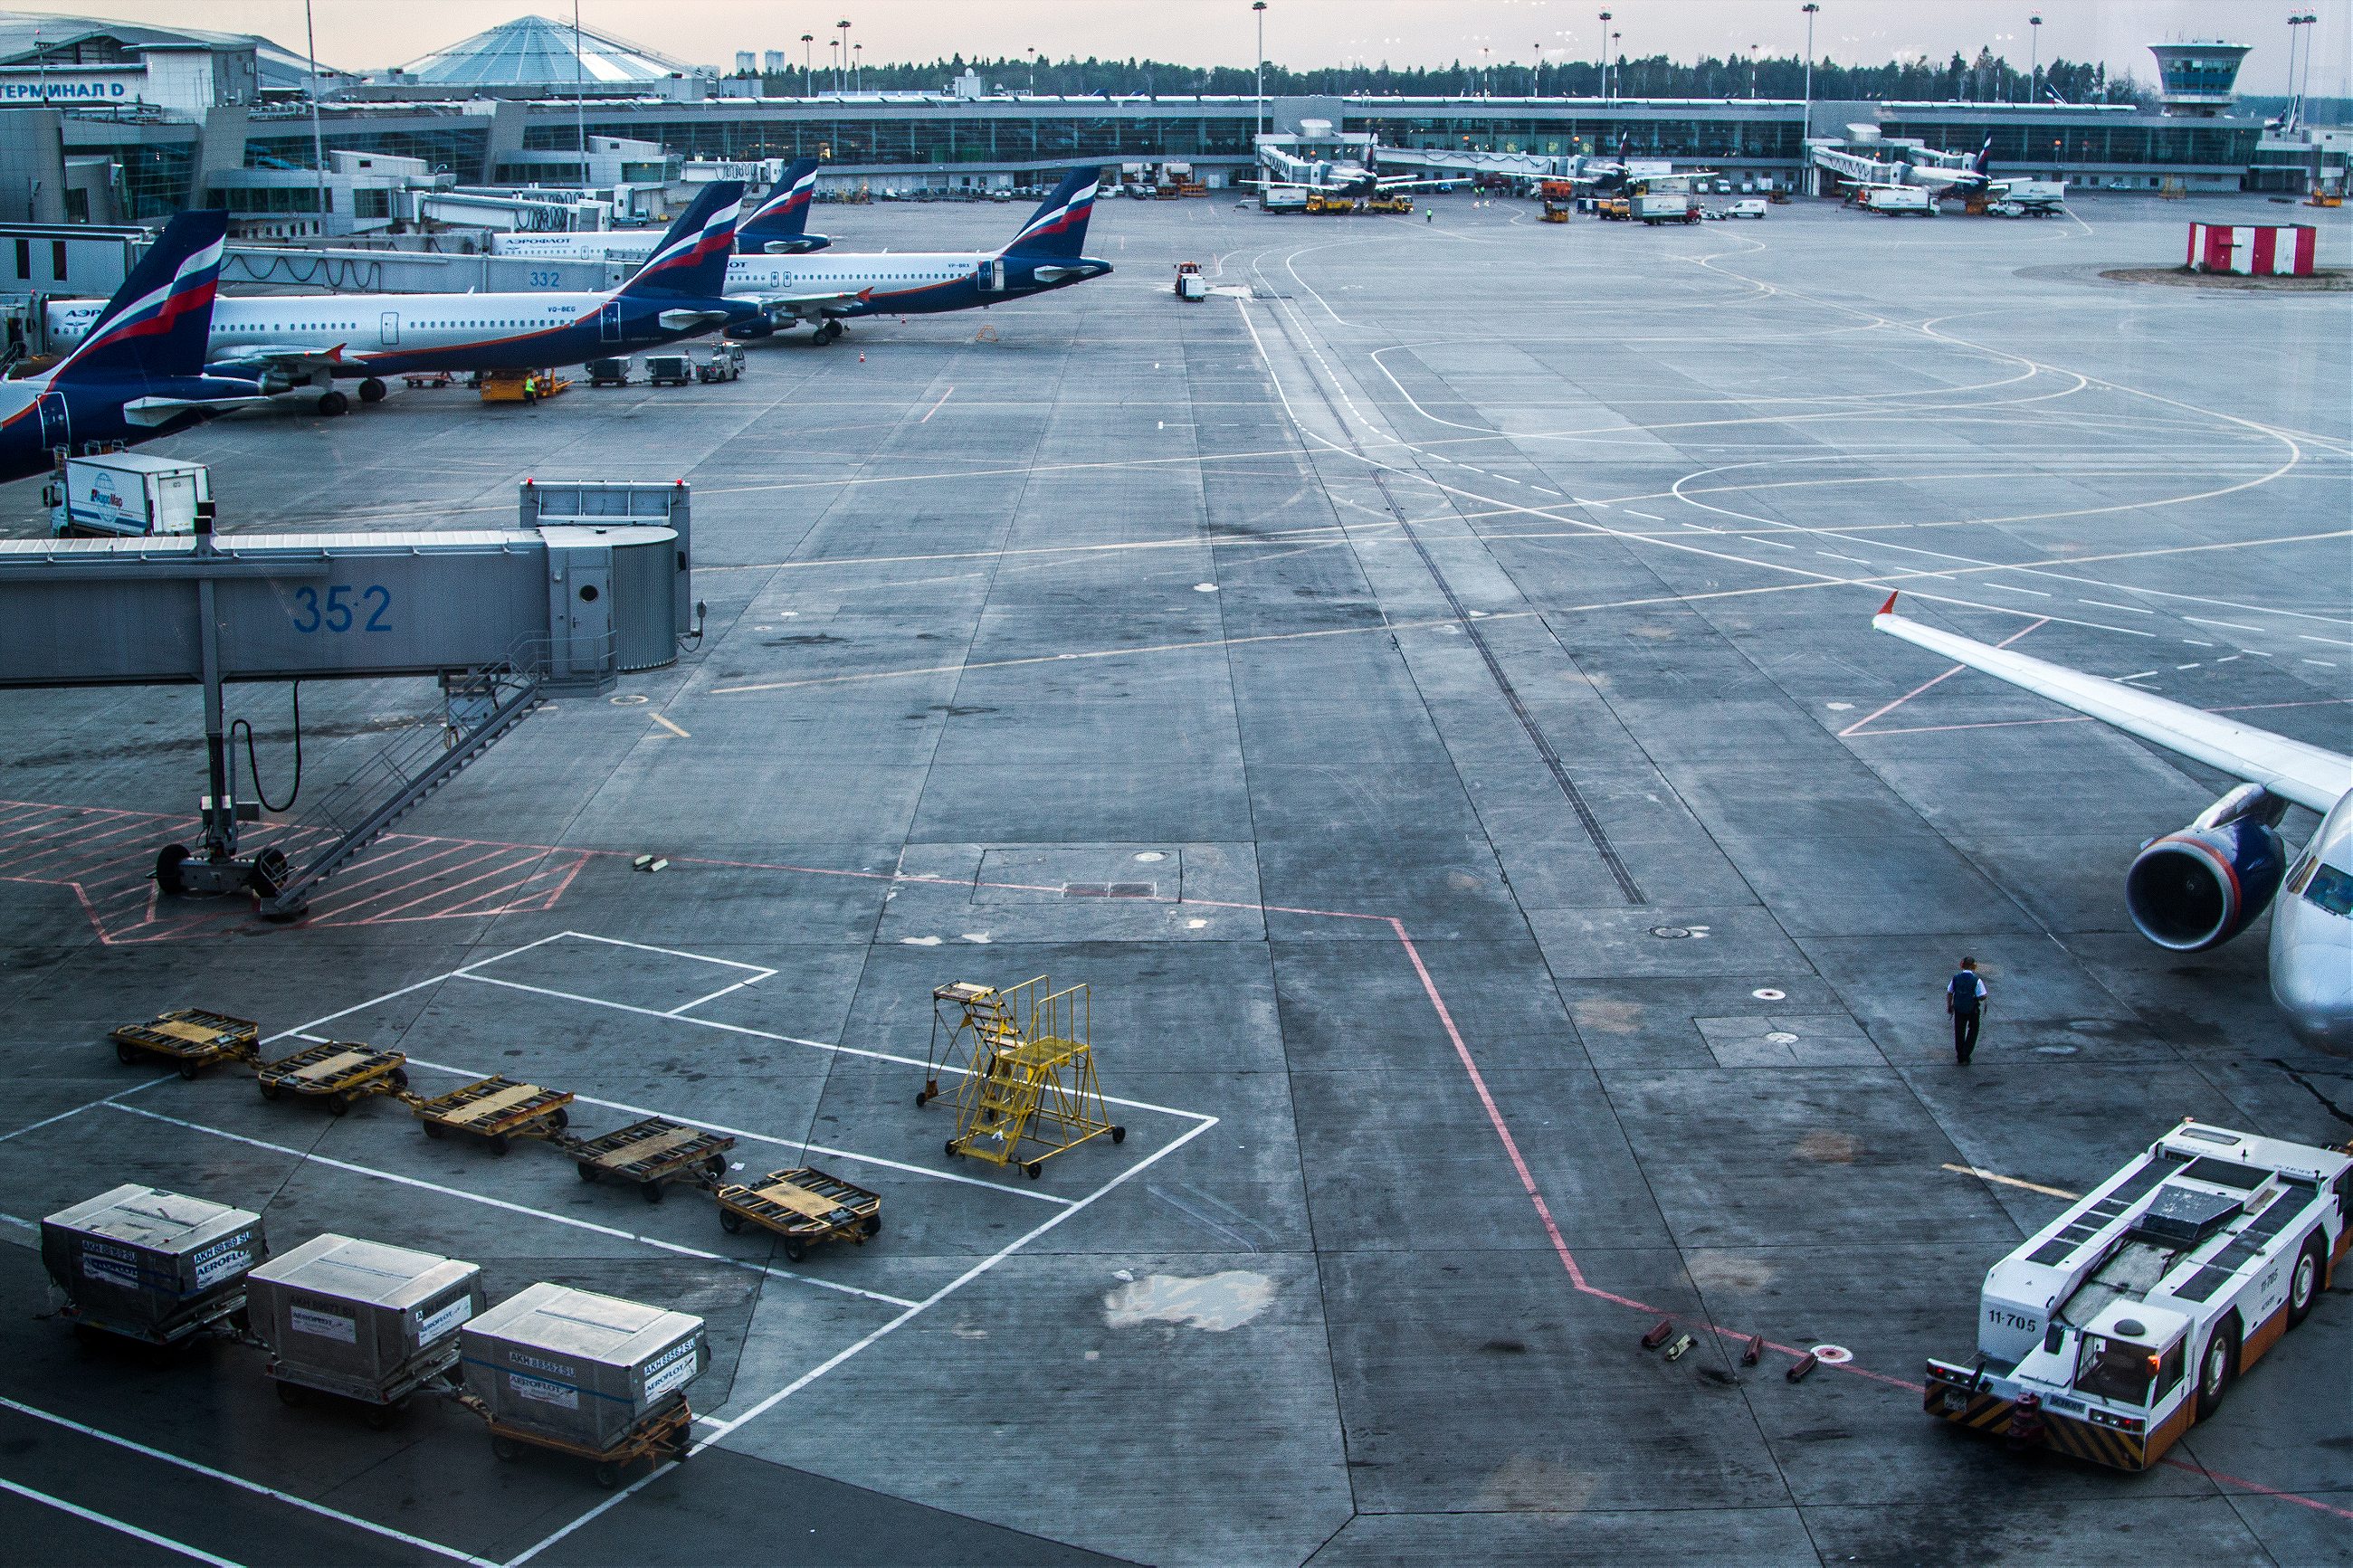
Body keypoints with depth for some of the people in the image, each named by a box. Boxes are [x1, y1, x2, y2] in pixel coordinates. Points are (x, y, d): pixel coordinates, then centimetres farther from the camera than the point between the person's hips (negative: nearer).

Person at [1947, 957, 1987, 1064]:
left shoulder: (1956, 978, -9)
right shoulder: (1977, 980, -20)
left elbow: (1949, 993, -1)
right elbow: (1982, 997, -20)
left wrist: (1949, 1006, 13)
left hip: (1959, 1009, 3)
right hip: (1973, 1010, -3)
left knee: (1959, 1032, 17)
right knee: (1972, 1031, 17)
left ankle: (1960, 1057, 27)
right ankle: (1966, 1056, 12)